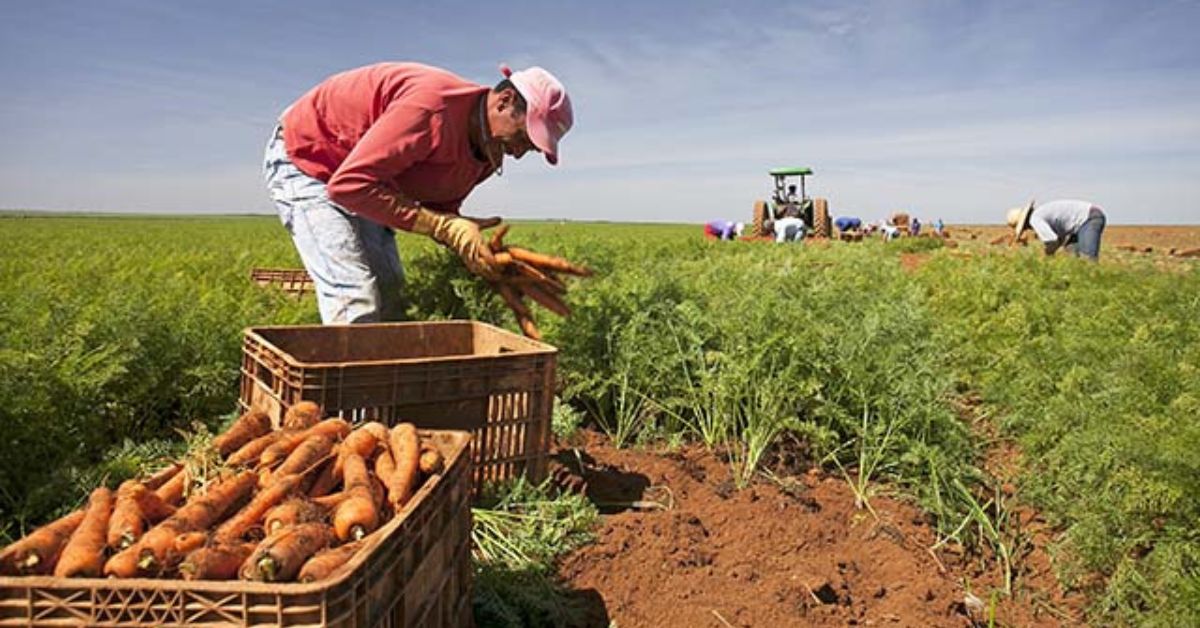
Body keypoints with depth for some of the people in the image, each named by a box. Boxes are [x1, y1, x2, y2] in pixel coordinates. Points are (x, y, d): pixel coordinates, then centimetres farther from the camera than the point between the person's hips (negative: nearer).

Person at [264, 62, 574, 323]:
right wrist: (443, 226, -35)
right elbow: (349, 184, -36)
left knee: (390, 298, 3)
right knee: (355, 301, -20)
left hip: (361, 179, 9)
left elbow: (438, 211, 1)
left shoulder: (487, 151, -6)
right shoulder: (432, 106, -35)